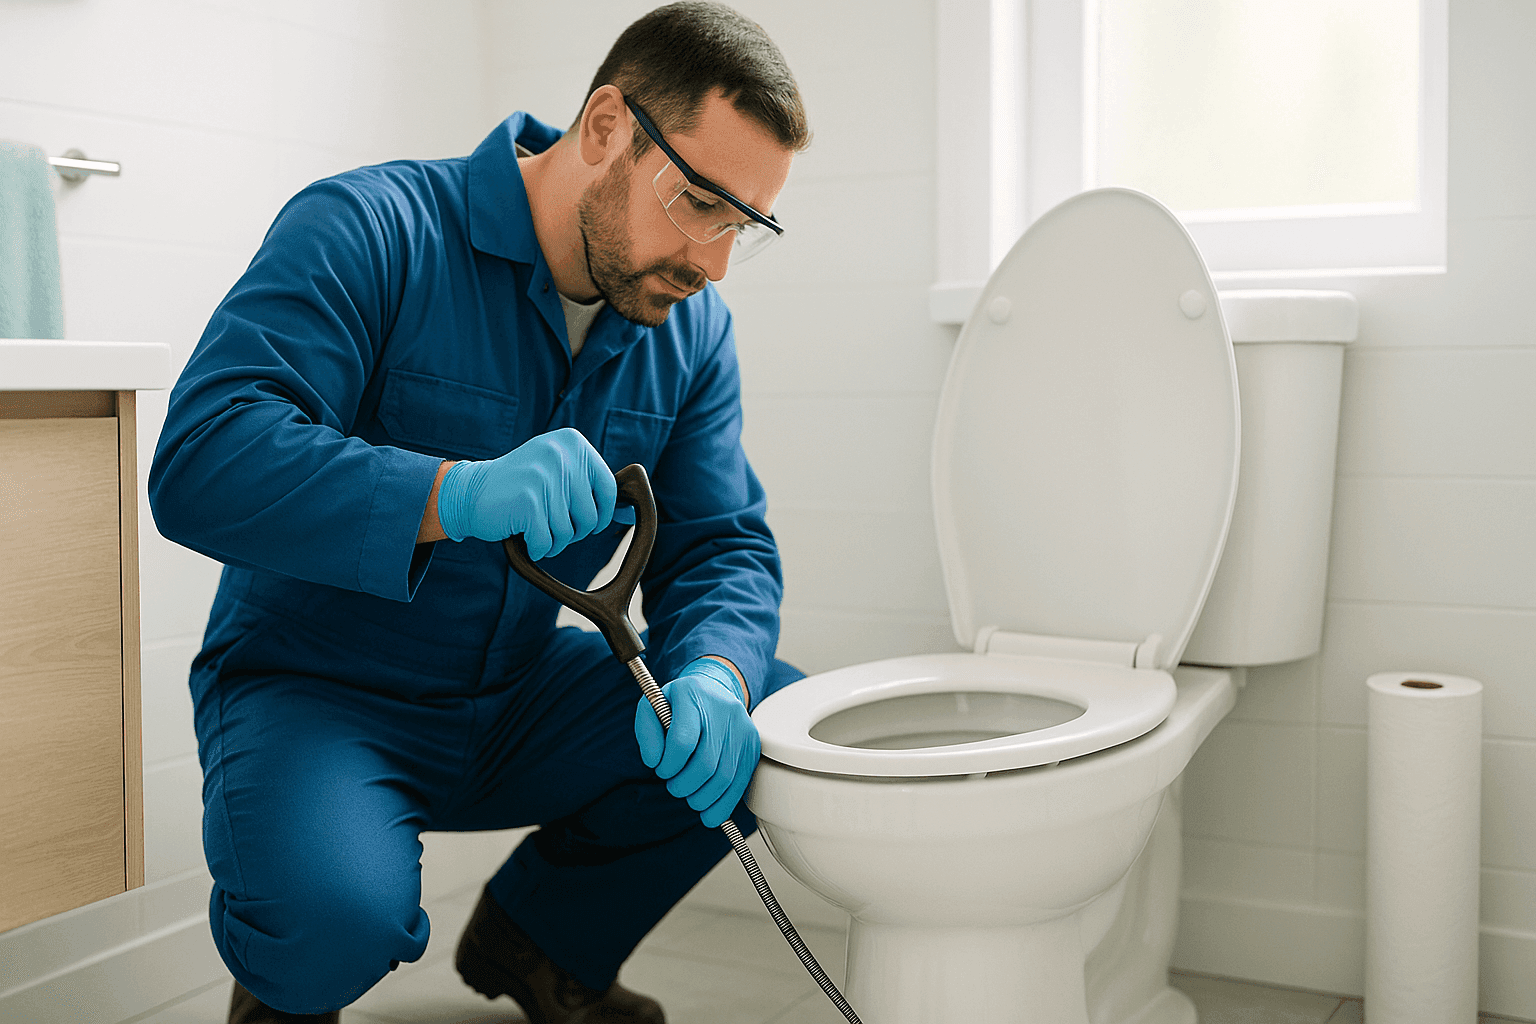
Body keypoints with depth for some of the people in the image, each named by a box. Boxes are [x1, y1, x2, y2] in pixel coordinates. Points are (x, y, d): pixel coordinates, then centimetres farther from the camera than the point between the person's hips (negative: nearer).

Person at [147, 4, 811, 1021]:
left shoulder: (691, 328, 0)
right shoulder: (371, 229, -19)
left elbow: (722, 548, -3)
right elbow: (198, 464, -30)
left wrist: (714, 678, -27)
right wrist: (460, 494, -46)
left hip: (520, 691, 6)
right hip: (312, 691, -5)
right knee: (337, 915, -35)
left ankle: (540, 938, 13)